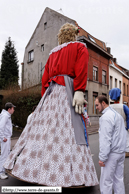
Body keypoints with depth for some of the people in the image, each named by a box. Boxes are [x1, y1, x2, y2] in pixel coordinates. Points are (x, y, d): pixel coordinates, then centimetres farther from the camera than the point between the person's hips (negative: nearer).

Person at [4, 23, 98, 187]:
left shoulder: (53, 53, 27)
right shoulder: (80, 47, 13)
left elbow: (45, 77, 20)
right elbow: (81, 69, -7)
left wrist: (44, 97, 20)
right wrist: (79, 91, -17)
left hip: (51, 91, 6)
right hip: (67, 89, -5)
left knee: (44, 127, 4)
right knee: (68, 130, -11)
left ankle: (25, 165, 7)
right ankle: (74, 174, -13)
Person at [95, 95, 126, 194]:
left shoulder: (106, 117, -18)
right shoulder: (118, 114, 11)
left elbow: (105, 139, -22)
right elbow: (124, 134, 15)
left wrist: (102, 158, -18)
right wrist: (122, 149, 19)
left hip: (111, 153, -9)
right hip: (121, 152, 9)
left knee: (106, 181, 3)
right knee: (119, 178, 17)